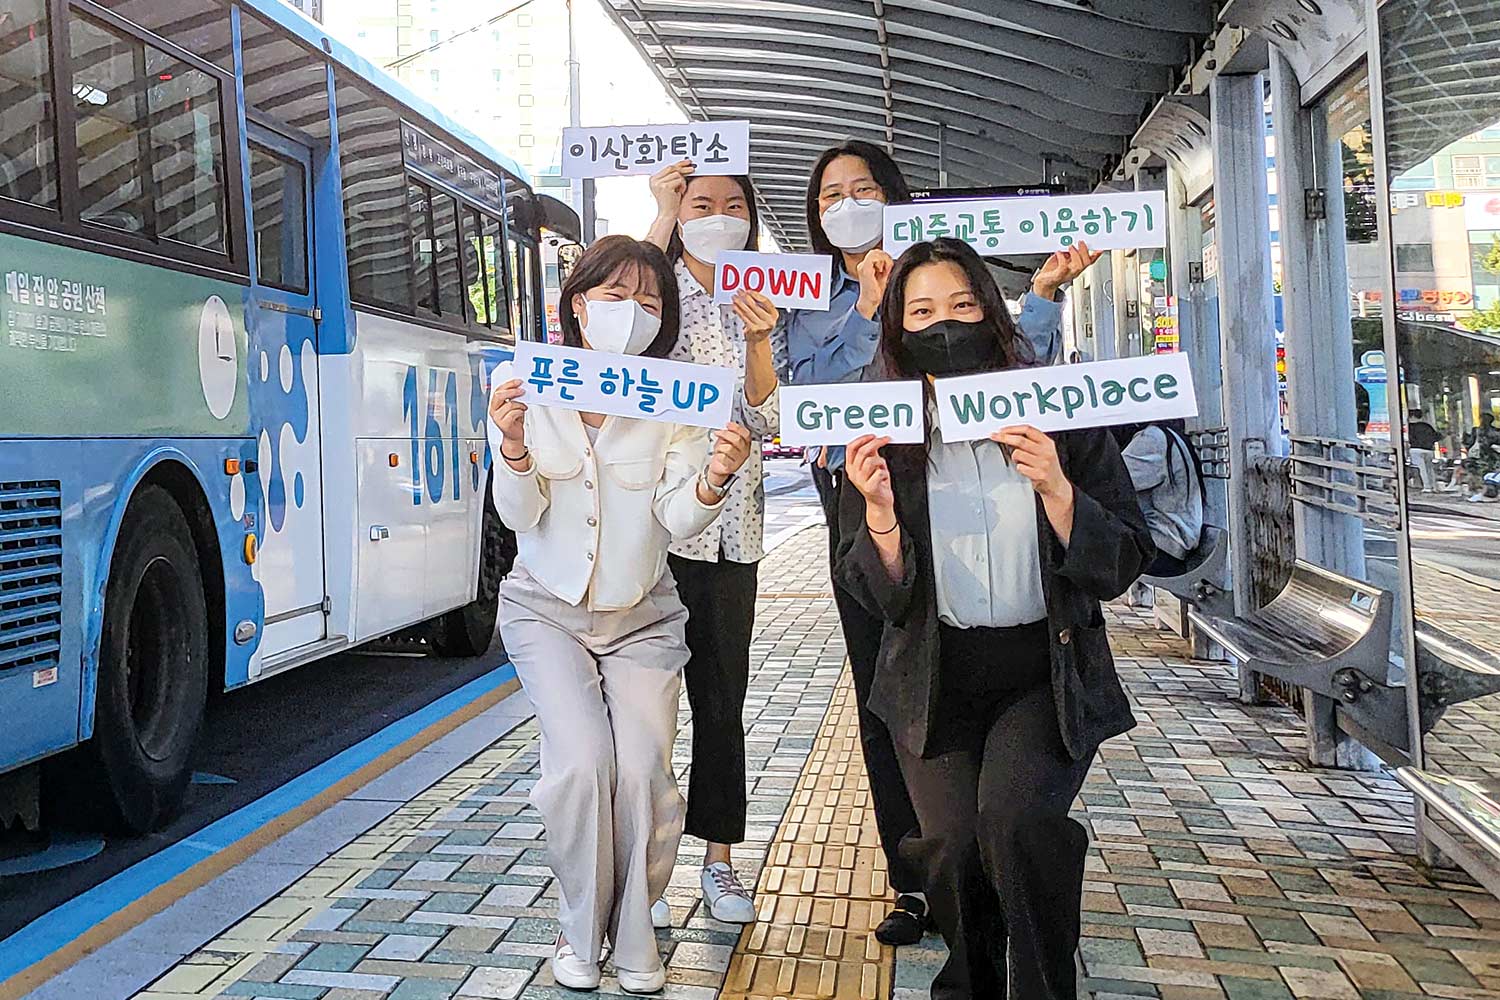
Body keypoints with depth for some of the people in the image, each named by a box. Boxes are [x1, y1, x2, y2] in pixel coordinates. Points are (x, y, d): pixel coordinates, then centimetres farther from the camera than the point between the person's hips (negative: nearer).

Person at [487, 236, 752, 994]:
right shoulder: (532, 391, -7)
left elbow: (679, 522, -14)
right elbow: (520, 516, -11)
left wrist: (711, 481, -35)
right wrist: (514, 445, -31)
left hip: (643, 617, 1)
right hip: (547, 610, 0)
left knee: (642, 769, -14)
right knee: (582, 761, -19)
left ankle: (634, 937, 11)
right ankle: (581, 934, 7)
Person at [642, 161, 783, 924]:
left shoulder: (760, 305, 13)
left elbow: (767, 423, 2)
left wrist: (758, 342, -15)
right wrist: (661, 219, -19)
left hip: (728, 529, 4)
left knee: (723, 701, 9)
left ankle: (719, 861, 21)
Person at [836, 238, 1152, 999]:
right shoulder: (884, 437, 0)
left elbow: (1122, 566, -4)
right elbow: (878, 597, -3)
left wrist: (1056, 490, -20)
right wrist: (879, 511, -21)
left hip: (1047, 672, -1)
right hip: (936, 678, 1)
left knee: (1014, 815, -24)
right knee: (953, 842, -11)